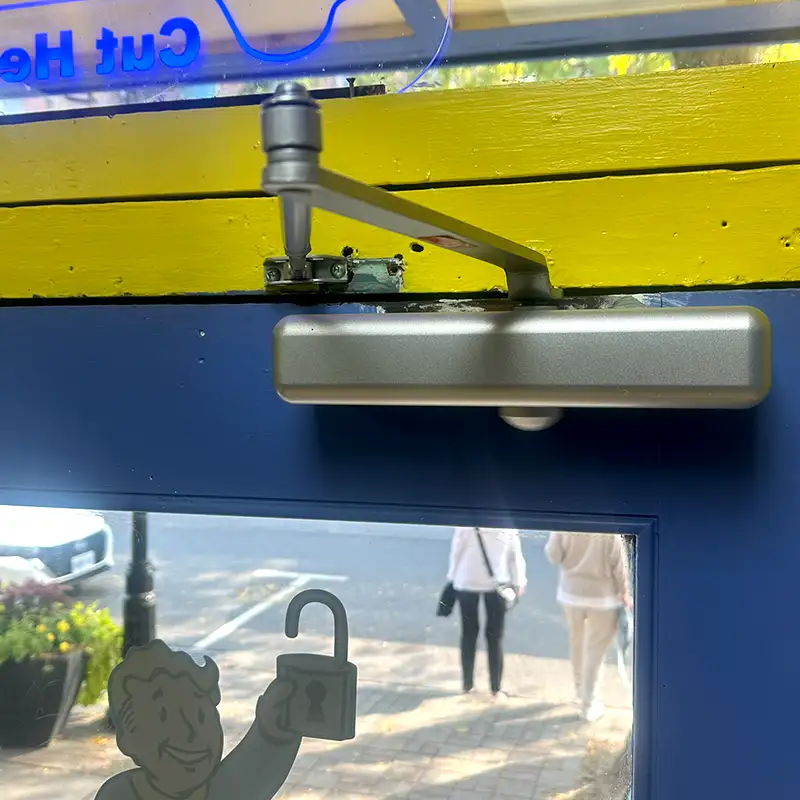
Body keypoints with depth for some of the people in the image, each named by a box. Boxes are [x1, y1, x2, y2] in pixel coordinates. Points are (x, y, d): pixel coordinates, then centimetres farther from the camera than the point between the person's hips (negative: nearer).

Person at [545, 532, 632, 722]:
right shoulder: (611, 531, -20)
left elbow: (553, 555, -8)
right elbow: (619, 565, -13)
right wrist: (625, 592, 2)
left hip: (571, 593, 3)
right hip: (603, 597, -3)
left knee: (577, 642, 24)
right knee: (595, 650, 9)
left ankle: (580, 689, 41)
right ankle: (589, 704, 17)